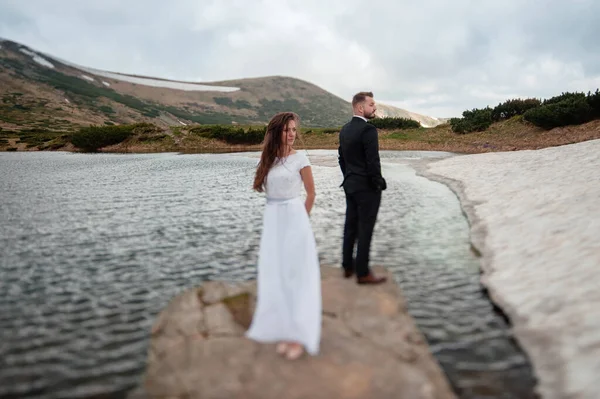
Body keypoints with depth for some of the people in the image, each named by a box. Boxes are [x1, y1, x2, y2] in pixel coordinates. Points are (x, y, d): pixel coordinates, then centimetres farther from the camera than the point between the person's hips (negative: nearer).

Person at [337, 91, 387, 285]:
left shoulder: (345, 129, 8)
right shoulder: (368, 129, -18)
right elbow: (373, 161, -21)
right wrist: (378, 184, -9)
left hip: (350, 185, 8)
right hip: (367, 188, -8)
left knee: (350, 227, 15)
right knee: (365, 230, -1)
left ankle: (348, 266, 25)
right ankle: (363, 273, 7)